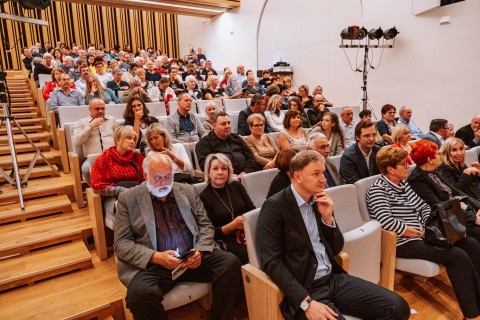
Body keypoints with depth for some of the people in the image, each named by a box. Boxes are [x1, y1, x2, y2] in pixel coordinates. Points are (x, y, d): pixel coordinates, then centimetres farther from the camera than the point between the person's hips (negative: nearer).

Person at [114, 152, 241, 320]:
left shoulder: (189, 191, 11)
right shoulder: (128, 199, 3)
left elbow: (206, 225, 11)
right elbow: (121, 243, -1)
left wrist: (200, 251, -10)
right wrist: (155, 257, -18)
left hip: (193, 259, 3)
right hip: (152, 265, -2)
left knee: (231, 262, -20)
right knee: (139, 293, -33)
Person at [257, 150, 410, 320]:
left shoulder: (320, 200, 8)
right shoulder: (274, 207, -13)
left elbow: (336, 249, 12)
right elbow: (271, 262, -17)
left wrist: (328, 217, -4)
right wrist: (307, 302, -23)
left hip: (334, 278, 7)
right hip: (304, 288, -6)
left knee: (398, 306, -6)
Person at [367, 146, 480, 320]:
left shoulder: (403, 184, 11)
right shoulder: (378, 189, -16)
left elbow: (423, 207, 16)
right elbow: (387, 221, -28)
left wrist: (428, 227, -3)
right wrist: (418, 233, -17)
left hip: (421, 234, 9)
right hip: (403, 243, -9)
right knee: (458, 256, -19)